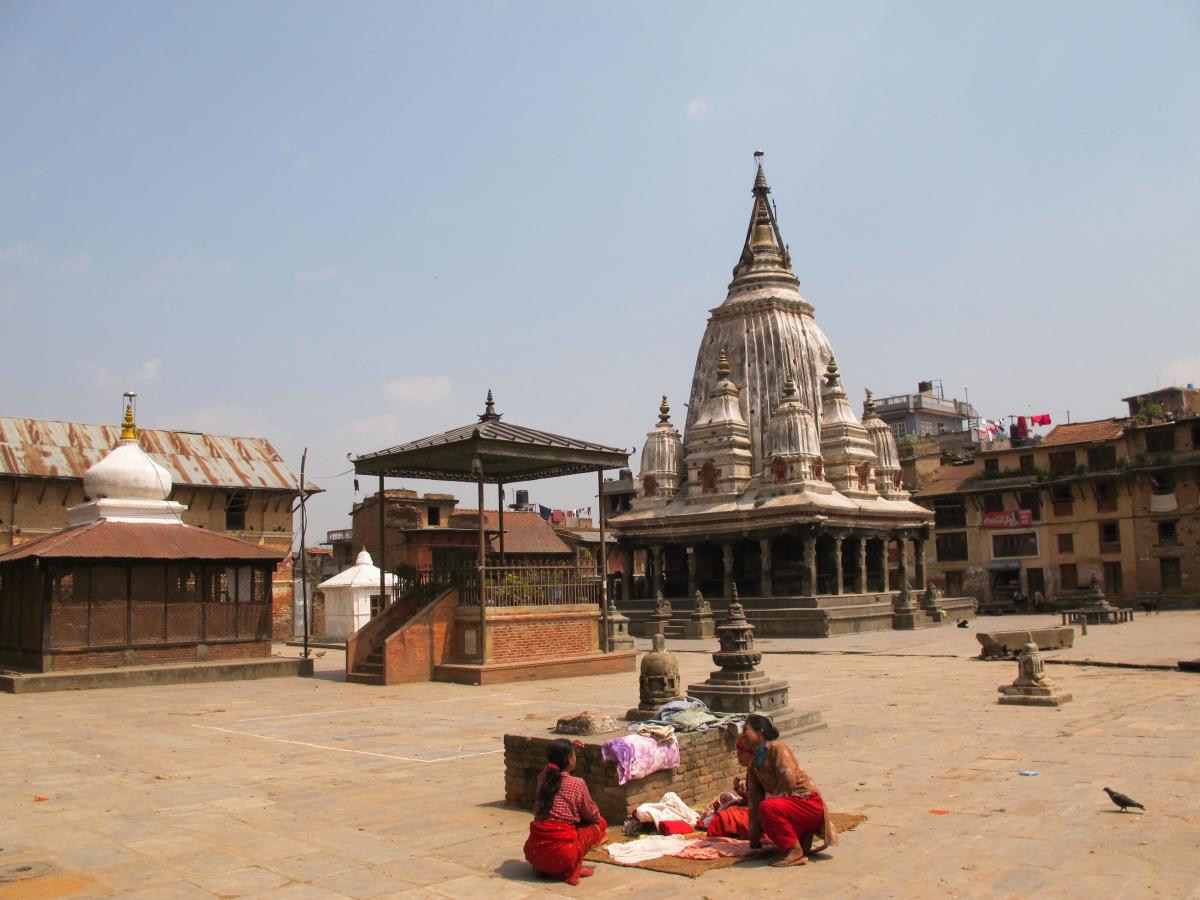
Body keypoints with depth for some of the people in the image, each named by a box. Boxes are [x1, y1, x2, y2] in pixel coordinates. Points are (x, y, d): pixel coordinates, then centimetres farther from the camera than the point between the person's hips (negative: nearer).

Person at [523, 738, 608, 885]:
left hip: (533, 852, 6)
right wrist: (598, 818, 29)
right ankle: (572, 869, 2)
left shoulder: (543, 778, 7)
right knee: (600, 823, 15)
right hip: (561, 855, -5)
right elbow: (592, 815, 8)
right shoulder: (577, 784, -6)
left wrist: (567, 748, 29)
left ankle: (543, 867, 15)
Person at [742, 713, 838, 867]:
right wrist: (754, 837, 10)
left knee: (767, 807, -30)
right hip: (790, 803, 9)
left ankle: (794, 852, -20)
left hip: (808, 801, -9)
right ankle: (802, 839, 15)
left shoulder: (776, 747, -11)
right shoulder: (753, 763, 12)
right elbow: (754, 800, 11)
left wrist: (771, 798, -14)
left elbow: (788, 779, -23)